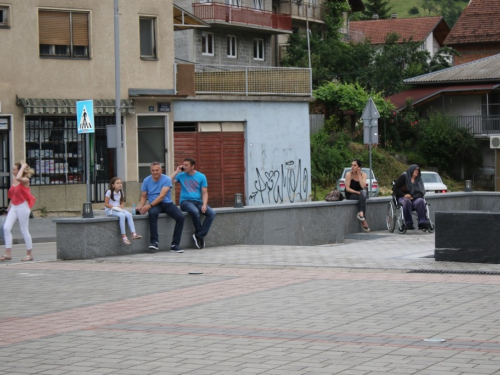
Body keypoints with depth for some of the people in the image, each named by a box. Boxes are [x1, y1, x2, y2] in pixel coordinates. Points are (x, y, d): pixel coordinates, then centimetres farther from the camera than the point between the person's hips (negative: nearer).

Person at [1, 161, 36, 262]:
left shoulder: (25, 180, -11)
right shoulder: (13, 181, 11)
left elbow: (18, 178, -35)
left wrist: (23, 167, -22)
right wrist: (9, 208, 17)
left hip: (22, 206, -7)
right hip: (13, 207, 7)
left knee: (24, 230, 0)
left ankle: (29, 254, 12)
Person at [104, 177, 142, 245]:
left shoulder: (121, 192, 10)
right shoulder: (109, 192, -9)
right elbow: (106, 204, -10)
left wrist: (121, 206, -6)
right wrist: (114, 207, -20)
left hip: (118, 209, 6)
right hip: (110, 210, -6)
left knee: (129, 214, -21)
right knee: (122, 215, -33)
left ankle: (133, 234, -28)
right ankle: (124, 236, -33)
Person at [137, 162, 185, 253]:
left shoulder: (167, 179, -7)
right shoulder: (146, 180, 5)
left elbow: (162, 196, -17)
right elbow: (144, 196, 12)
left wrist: (149, 205, -25)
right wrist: (141, 206, -10)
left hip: (167, 203, 0)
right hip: (155, 205, 0)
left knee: (180, 217, -26)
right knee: (152, 213, -37)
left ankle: (175, 245, -19)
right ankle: (154, 242, -34)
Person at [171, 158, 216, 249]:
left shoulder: (201, 177, 9)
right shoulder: (181, 175, 8)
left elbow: (204, 193, 6)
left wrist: (204, 205, -11)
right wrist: (176, 172, -2)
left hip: (198, 201, 3)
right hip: (185, 201, -3)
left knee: (212, 213, -24)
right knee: (195, 211, -36)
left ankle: (199, 235, -18)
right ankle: (199, 233, -13)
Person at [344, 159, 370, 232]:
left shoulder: (363, 174, -2)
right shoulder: (349, 174, -10)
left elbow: (363, 186, -19)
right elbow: (347, 189, -14)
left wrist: (359, 174, -18)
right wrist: (357, 192, -25)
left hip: (359, 194, 4)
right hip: (350, 195, -4)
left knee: (363, 192, -32)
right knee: (363, 197, -31)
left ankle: (360, 213, -37)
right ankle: (364, 220, -35)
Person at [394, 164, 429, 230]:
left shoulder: (419, 180, 15)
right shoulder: (403, 177, 4)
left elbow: (422, 192, 7)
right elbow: (396, 189, 1)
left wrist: (413, 197, -13)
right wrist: (404, 195, -16)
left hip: (415, 198, 3)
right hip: (403, 197, -3)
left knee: (420, 201, -32)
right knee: (407, 202, -38)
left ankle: (422, 223, -38)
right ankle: (408, 223, -39)